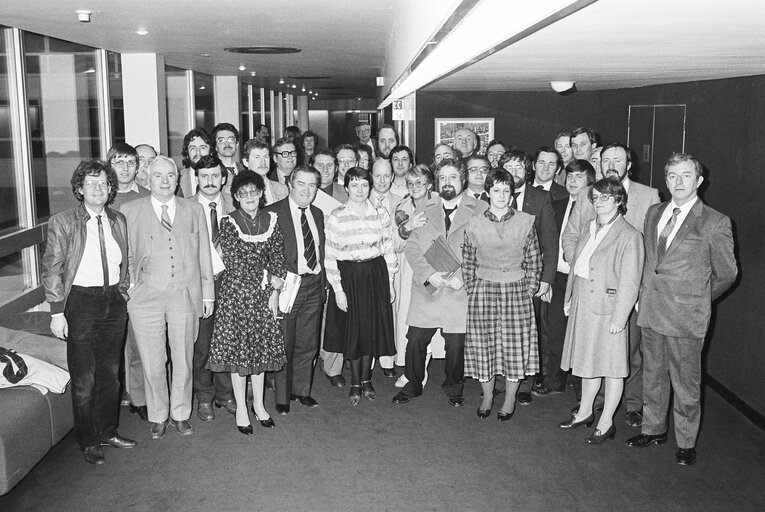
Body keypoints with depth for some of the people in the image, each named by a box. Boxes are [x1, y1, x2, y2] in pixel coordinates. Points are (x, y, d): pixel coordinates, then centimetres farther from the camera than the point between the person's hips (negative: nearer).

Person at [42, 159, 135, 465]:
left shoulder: (118, 221, 7)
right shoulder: (62, 223, -7)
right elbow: (52, 270, -7)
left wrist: (123, 294, 9)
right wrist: (57, 312, -11)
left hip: (114, 302, 4)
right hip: (80, 302, -4)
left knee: (110, 373, 15)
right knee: (84, 379, 3)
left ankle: (108, 432, 31)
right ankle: (88, 442, 19)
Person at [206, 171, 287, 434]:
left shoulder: (271, 221, 4)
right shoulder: (228, 222, -6)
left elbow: (278, 259, 4)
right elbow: (234, 264, -12)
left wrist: (275, 291, -5)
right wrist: (269, 279, -10)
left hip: (266, 294, 3)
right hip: (236, 294, -3)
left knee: (262, 348, 10)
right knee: (237, 349, 4)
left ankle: (258, 404, 25)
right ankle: (241, 407, 18)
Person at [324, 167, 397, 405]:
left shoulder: (381, 214, 0)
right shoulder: (336, 217, -7)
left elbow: (388, 250, 5)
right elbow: (330, 257, -7)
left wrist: (389, 283, 4)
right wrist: (337, 289, -9)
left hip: (376, 274, 2)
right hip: (349, 276, -2)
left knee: (373, 327, 10)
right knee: (353, 328, 5)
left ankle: (366, 378, 29)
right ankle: (355, 383, 22)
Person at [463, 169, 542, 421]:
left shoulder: (525, 222, -1)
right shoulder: (474, 225, -1)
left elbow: (534, 261, 4)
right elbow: (468, 264, 7)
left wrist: (529, 290, -1)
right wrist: (472, 291, 3)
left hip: (516, 290, 0)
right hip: (483, 289, 0)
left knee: (516, 345, 3)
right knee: (483, 344, 4)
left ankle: (510, 399, 20)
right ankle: (487, 396, 23)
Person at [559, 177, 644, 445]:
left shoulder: (629, 236, -14)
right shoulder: (588, 230, 10)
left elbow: (629, 282, -16)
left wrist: (619, 317, -17)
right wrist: (570, 298, 12)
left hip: (608, 308, -7)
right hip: (583, 305, 7)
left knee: (612, 367, 5)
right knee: (588, 362, 18)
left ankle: (606, 423, 17)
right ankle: (585, 412, 33)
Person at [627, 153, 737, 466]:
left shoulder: (715, 223, -9)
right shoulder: (654, 213, 8)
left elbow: (726, 274, 1)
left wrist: (698, 298, 10)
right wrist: (645, 294, 11)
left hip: (686, 317, -5)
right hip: (650, 311, 5)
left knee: (686, 384, 6)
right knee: (652, 375, 17)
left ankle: (686, 443, 23)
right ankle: (653, 430, 34)